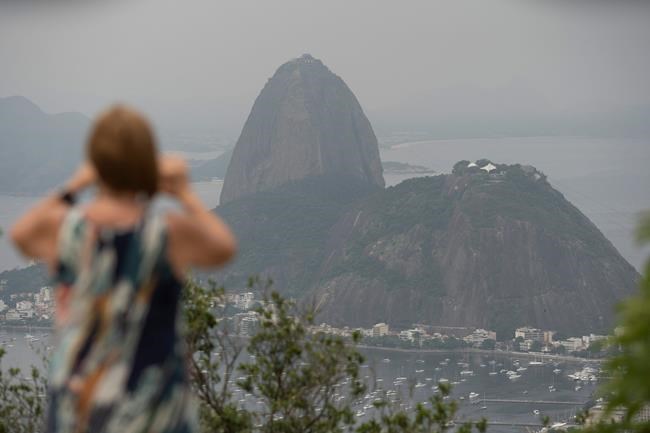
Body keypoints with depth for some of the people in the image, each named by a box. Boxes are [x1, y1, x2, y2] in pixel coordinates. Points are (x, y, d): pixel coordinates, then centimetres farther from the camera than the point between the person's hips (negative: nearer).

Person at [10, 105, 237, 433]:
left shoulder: (59, 228, -12)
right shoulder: (173, 233, -16)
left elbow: (21, 235, 13)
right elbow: (224, 248, 7)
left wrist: (75, 185, 17)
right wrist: (185, 194, 15)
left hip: (81, 396, 2)